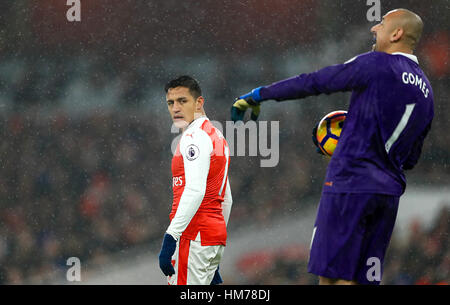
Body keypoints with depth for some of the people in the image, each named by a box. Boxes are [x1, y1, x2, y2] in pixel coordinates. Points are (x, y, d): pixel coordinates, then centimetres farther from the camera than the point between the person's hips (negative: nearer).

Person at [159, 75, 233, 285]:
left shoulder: (195, 136, -10)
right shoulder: (215, 136, 22)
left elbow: (195, 191, -23)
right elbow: (226, 199, 26)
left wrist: (171, 237, -27)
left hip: (194, 236, -10)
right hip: (216, 232, 10)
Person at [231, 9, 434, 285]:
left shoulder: (375, 65, -6)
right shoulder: (426, 92, 16)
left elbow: (313, 83, -4)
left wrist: (259, 95, 5)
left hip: (351, 183, -7)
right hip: (390, 192, 7)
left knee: (332, 275, -8)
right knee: (364, 279, 6)